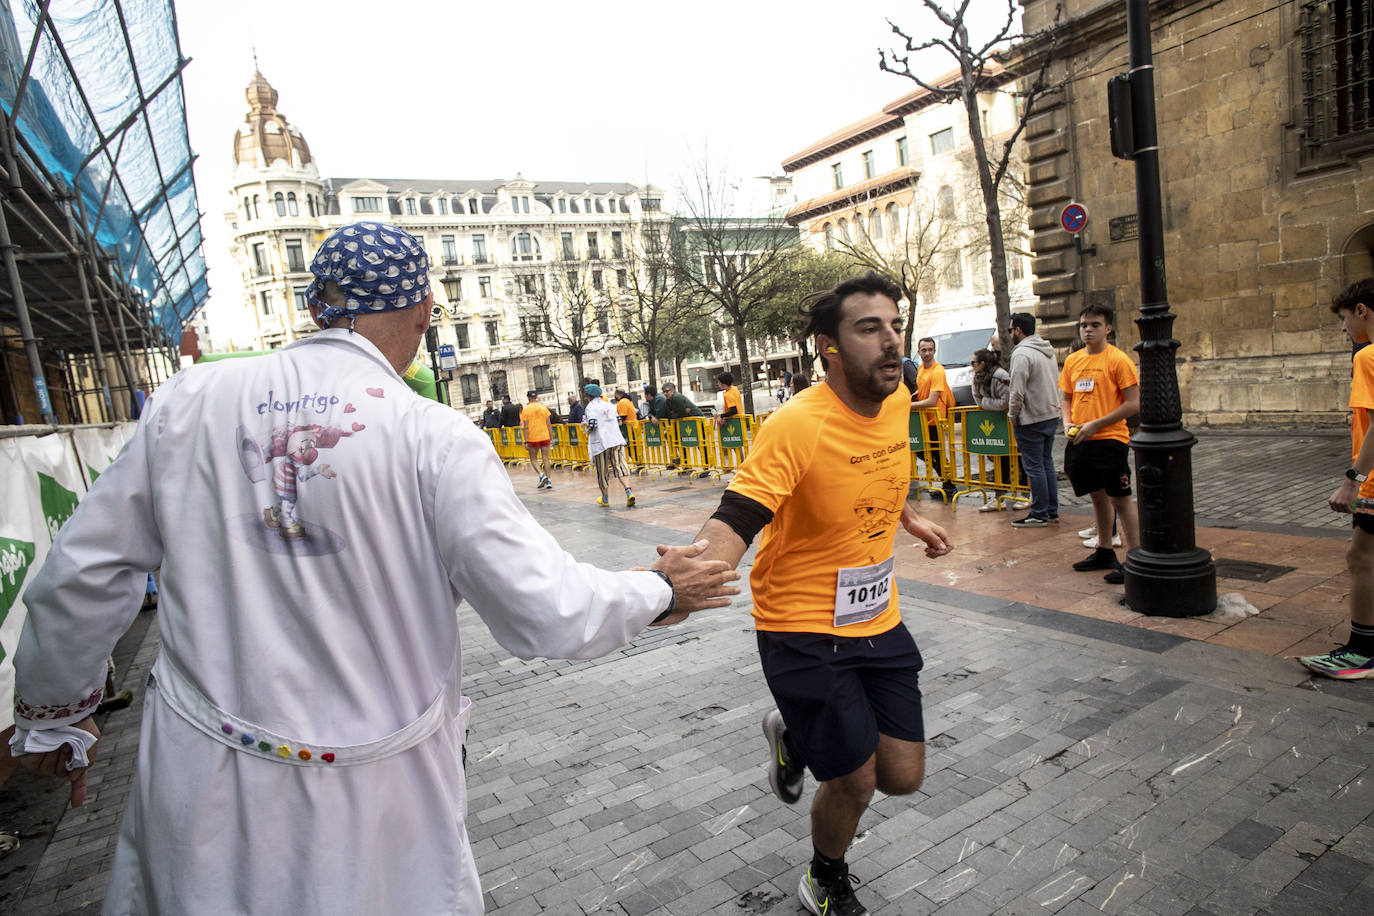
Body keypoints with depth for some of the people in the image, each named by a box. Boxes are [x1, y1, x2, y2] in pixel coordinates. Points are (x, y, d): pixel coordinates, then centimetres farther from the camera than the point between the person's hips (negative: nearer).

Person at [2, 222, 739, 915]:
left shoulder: (191, 399, -6)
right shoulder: (433, 438, -18)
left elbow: (83, 572, 3)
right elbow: (547, 613, -19)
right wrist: (661, 592, 0)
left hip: (200, 779, 3)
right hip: (373, 801, -2)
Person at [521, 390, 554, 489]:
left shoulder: (525, 410, -4)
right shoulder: (543, 407, 2)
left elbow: (526, 427, -7)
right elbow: (549, 425, 2)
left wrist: (526, 442, -5)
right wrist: (551, 438, 9)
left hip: (533, 439, -2)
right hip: (545, 437, 2)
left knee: (533, 459, 11)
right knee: (545, 459, 6)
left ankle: (541, 475, -12)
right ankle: (548, 481, 2)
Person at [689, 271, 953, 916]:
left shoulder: (896, 399, -1)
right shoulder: (795, 425, -25)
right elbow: (736, 519, -34)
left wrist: (909, 517, 23)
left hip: (879, 620, 7)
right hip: (804, 631, -6)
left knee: (903, 777, 10)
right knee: (855, 783, 5)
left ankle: (793, 738, 40)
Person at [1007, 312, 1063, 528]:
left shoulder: (1022, 353, -16)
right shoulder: (1048, 351, 13)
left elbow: (1017, 392, -20)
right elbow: (1056, 384, 18)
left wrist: (1012, 416, -8)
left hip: (1031, 421, -9)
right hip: (1052, 415, 9)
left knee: (1034, 466, -2)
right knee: (1046, 462, 16)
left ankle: (1039, 515, 3)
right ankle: (1052, 510, 22)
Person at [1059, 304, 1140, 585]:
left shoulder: (1118, 359, -8)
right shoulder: (1073, 360, 11)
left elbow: (1133, 404, -11)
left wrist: (1096, 425, -16)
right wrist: (1068, 422, -1)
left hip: (1110, 439, -6)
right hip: (1079, 442, 6)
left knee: (1120, 500, -3)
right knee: (1098, 496, 17)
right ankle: (1104, 552, 30)